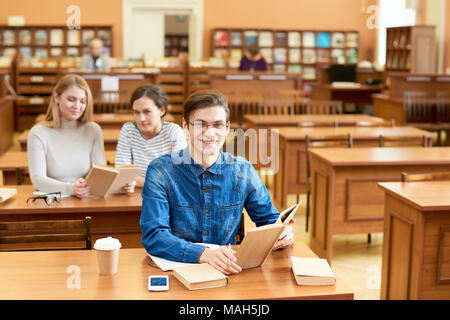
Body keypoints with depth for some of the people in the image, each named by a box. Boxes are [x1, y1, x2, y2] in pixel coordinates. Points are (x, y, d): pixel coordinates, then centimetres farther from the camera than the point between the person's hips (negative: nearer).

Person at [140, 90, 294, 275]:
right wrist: (205, 254, -34)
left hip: (228, 270, 3)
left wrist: (283, 234, -13)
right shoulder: (161, 171, -8)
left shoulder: (243, 171, 2)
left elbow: (269, 219, 12)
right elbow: (153, 236, -17)